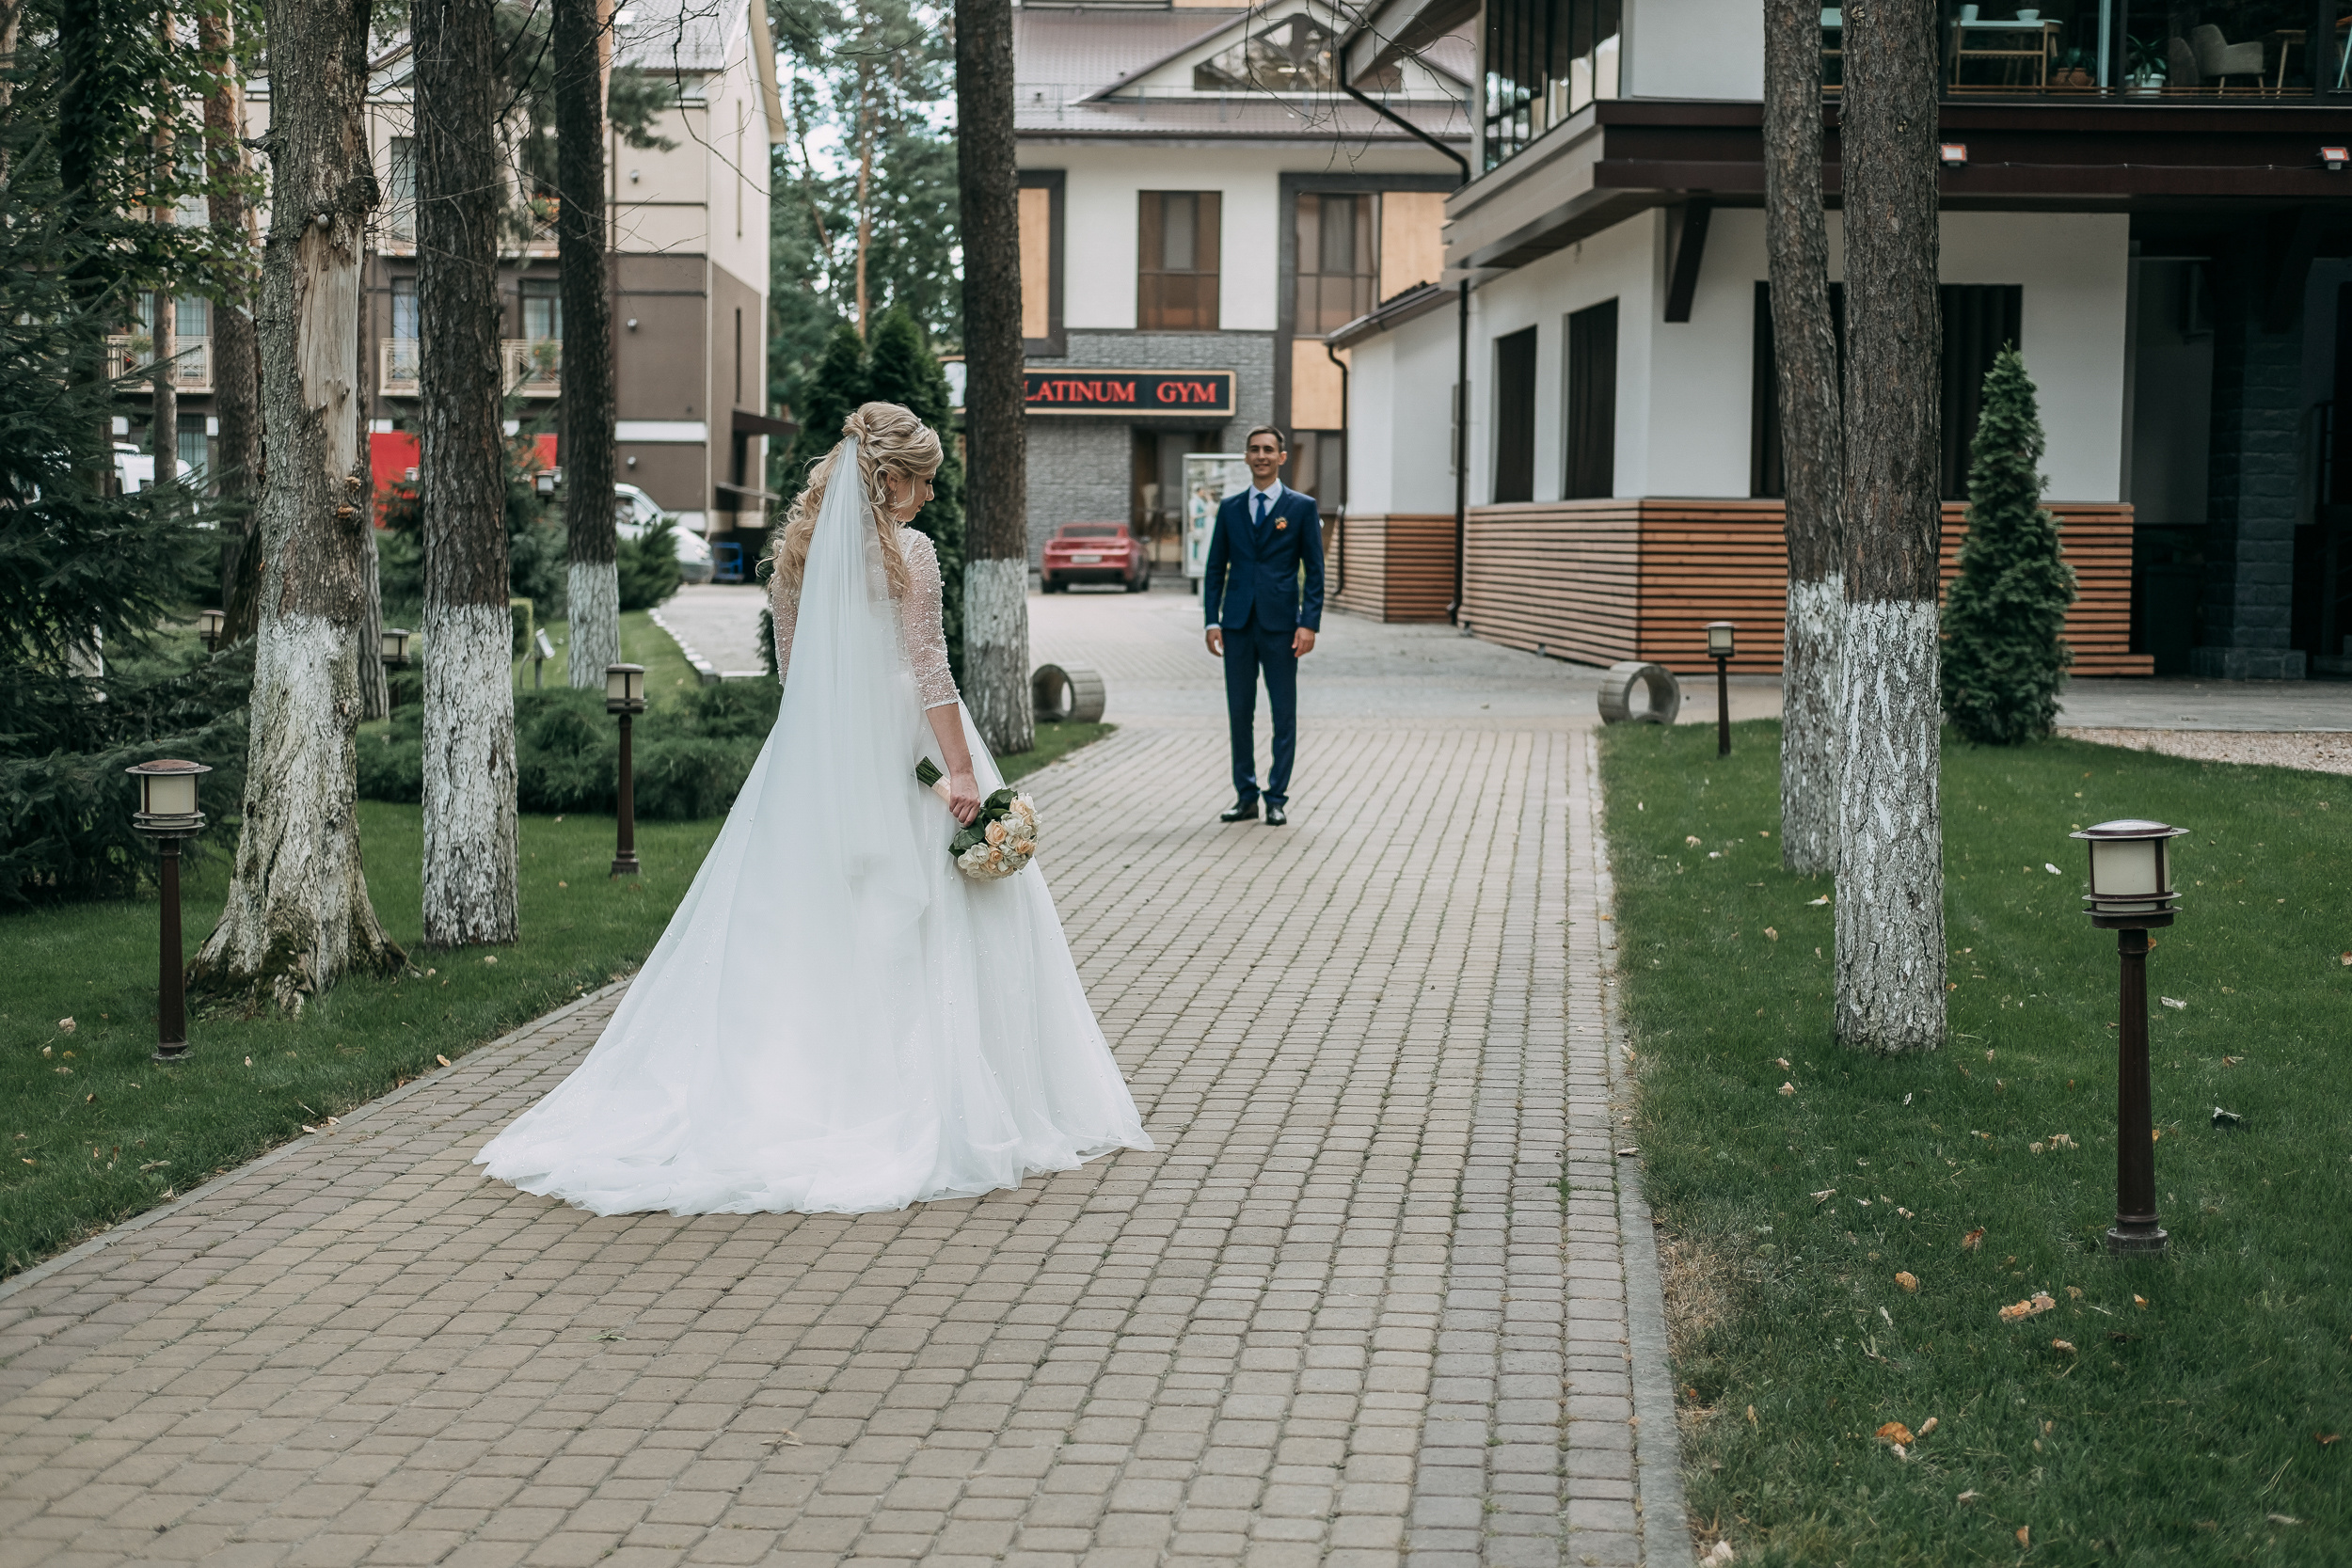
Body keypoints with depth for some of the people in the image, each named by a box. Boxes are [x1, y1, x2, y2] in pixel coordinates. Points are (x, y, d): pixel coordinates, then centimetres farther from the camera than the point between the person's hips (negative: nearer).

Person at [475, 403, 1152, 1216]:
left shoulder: (801, 547, 7)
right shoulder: (907, 552, -11)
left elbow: (790, 663, 13)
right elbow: (929, 669, -15)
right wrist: (963, 771, -14)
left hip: (816, 754, 6)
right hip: (898, 752, -6)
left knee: (796, 917, 8)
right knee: (921, 922, -1)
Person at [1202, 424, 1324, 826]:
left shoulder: (1302, 507, 2)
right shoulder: (1230, 509, 11)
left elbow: (1315, 571, 1)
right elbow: (1215, 568, 12)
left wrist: (1310, 624, -8)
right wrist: (1212, 621, 2)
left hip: (1280, 625, -3)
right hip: (1238, 626, 3)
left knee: (1284, 715, 1)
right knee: (1239, 713, 5)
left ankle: (1277, 798, 8)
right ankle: (1245, 796, 14)